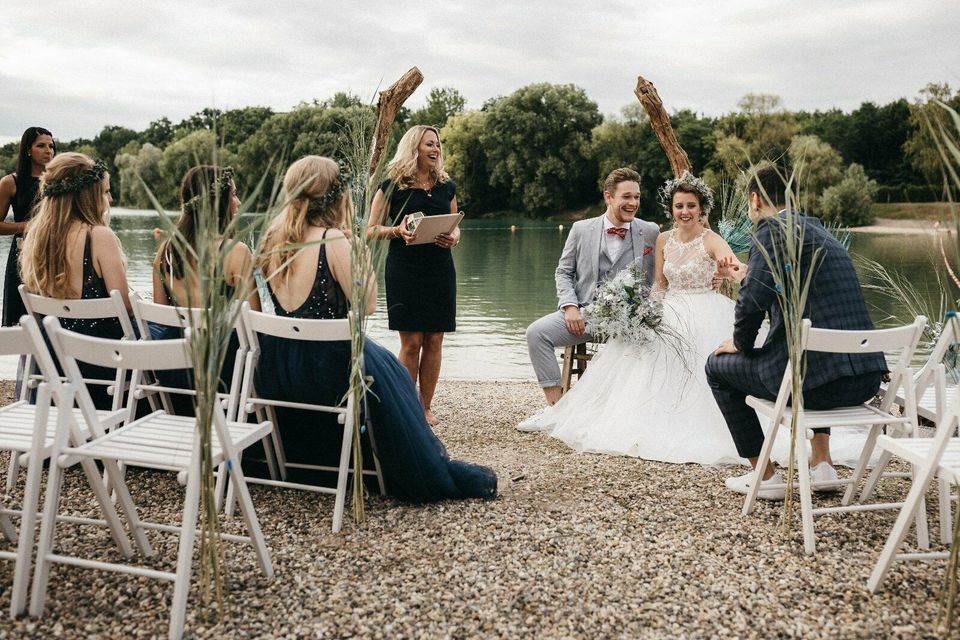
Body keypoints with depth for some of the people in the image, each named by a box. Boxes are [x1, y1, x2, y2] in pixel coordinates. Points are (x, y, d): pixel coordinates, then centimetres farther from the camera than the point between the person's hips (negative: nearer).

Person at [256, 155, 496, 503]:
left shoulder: (275, 237, 3)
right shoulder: (334, 241, -17)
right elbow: (366, 304, -15)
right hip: (325, 366, -6)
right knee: (387, 371, 20)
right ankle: (430, 472, 30)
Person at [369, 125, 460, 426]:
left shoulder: (447, 186, 11)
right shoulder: (391, 186, -1)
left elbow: (455, 226, 19)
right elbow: (371, 230, 0)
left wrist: (453, 237, -4)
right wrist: (397, 230, -18)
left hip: (440, 269, 4)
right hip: (404, 269, -4)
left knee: (434, 341, 4)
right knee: (411, 342, -4)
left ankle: (426, 406, 16)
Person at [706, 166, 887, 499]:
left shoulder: (773, 227, -6)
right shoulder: (816, 228, 20)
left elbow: (752, 302, -15)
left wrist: (741, 343, 3)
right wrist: (746, 276, 40)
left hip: (818, 380, -8)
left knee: (718, 366, 15)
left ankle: (766, 475, 18)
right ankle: (821, 462, 32)